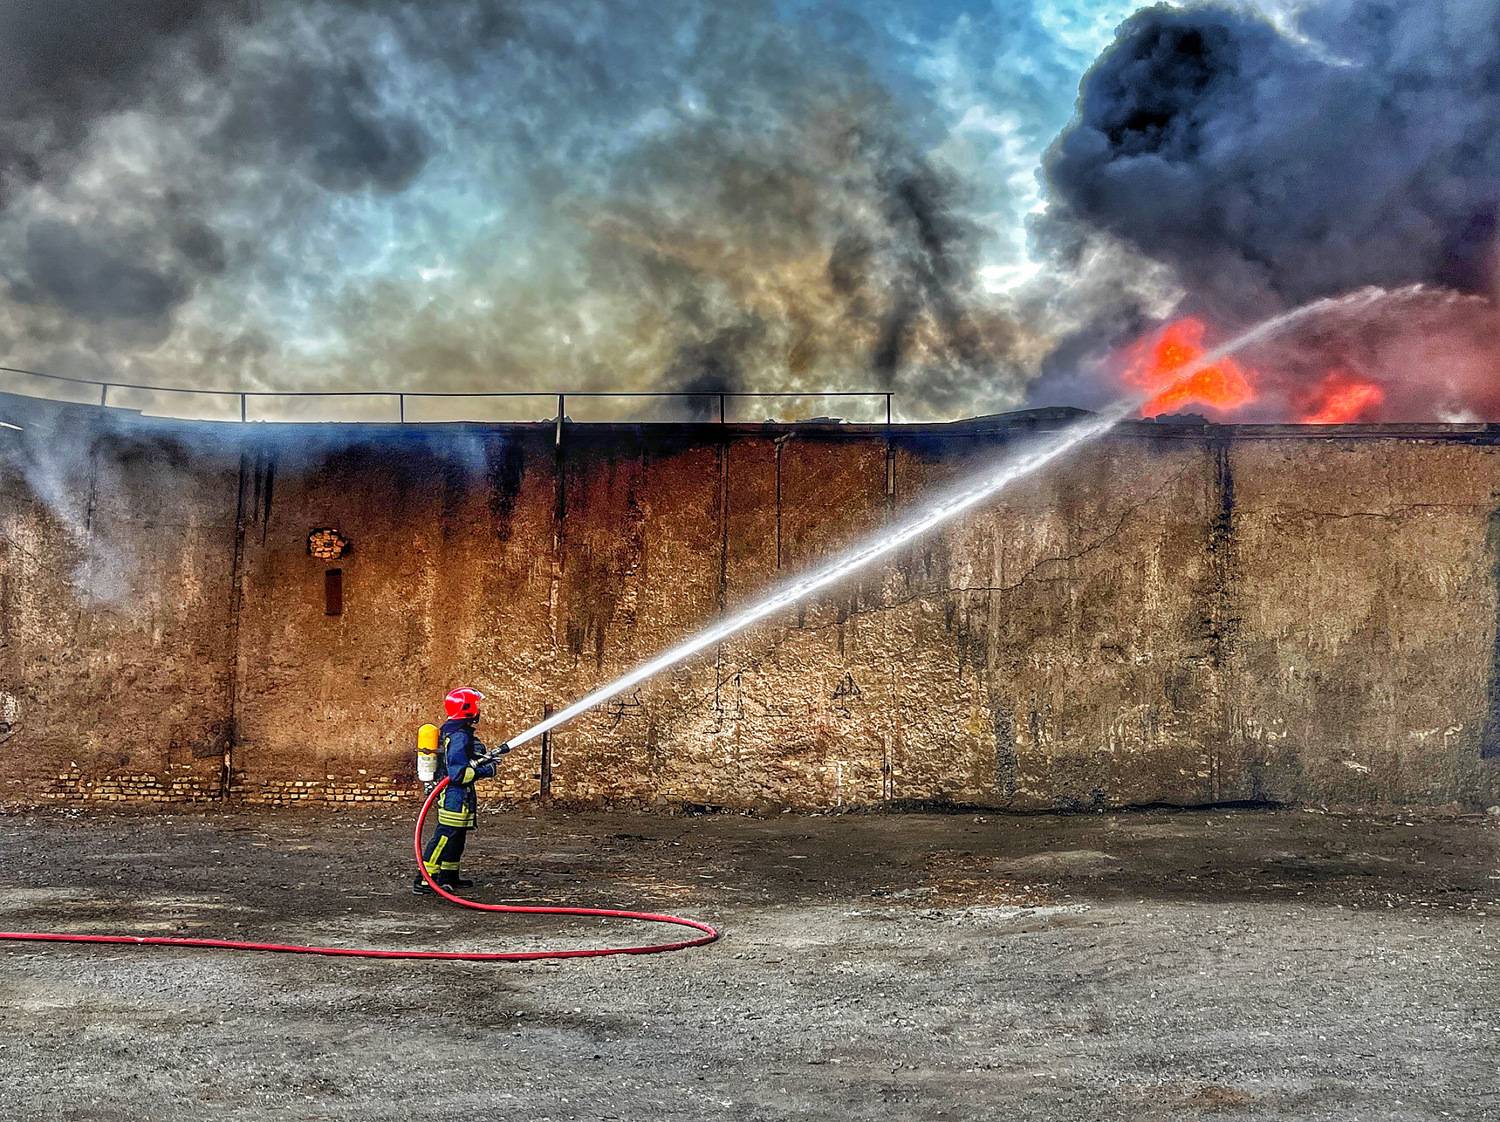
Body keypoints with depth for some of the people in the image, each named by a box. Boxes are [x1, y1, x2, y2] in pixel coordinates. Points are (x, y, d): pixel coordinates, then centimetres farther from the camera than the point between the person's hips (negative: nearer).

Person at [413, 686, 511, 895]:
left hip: (454, 795, 11)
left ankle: (449, 877, 27)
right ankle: (423, 880, -8)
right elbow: (458, 773, -27)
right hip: (456, 796, -11)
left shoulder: (452, 732, 12)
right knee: (445, 836, -9)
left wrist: (495, 753, 22)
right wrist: (485, 772, -18)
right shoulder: (459, 737, -21)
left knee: (457, 837, 18)